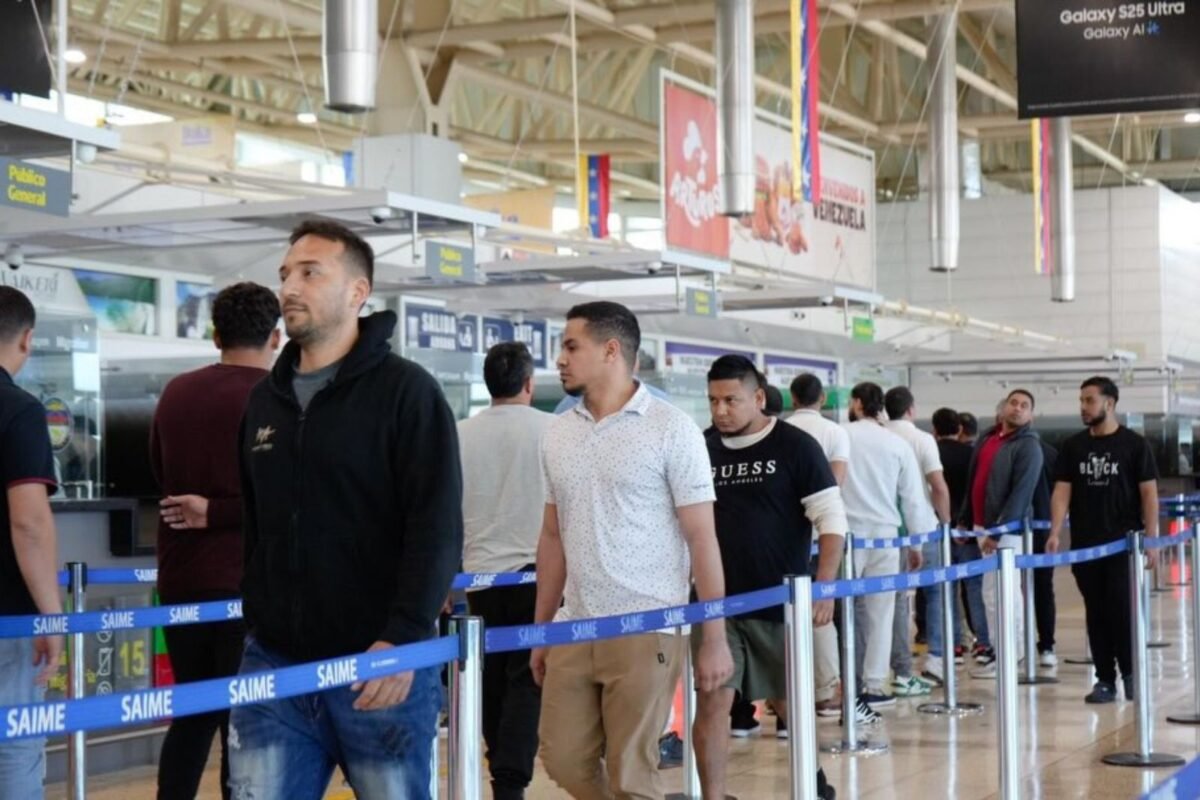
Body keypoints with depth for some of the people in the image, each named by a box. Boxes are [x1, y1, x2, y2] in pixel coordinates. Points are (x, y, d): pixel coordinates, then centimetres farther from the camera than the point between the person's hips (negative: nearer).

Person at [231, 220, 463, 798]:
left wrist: (402, 638, -21)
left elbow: (437, 529, -12)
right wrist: (256, 616, 14)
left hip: (380, 668, -5)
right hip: (274, 664, 5)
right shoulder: (264, 400, 15)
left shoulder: (405, 392, -5)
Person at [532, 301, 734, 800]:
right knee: (563, 760, 9)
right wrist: (540, 630, 13)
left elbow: (702, 539, -7)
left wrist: (715, 639, -10)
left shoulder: (671, 430, -6)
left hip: (645, 630, -6)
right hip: (574, 629, 6)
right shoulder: (558, 434, 9)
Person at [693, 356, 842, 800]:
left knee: (789, 700, 13)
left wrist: (824, 588, -14)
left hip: (779, 603, -2)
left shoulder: (795, 447, -5)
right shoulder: (705, 451, 5)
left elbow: (832, 519, -7)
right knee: (711, 701, -6)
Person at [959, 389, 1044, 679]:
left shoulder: (1028, 447, -9)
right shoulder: (986, 439, 14)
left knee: (1002, 593, -8)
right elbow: (971, 482, 19)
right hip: (982, 526, 7)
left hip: (1008, 529, -7)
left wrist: (997, 531, -20)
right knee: (991, 594, 12)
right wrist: (965, 520, 13)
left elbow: (1021, 493, -16)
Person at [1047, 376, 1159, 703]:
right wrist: (1055, 533, -7)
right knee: (1096, 613, 5)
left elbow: (1149, 493, -2)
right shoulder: (1073, 446, 8)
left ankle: (1130, 673, 11)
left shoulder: (1134, 444, -1)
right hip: (1084, 545, 3)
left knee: (1122, 609, -5)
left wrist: (1151, 537, -9)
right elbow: (1062, 491, 5)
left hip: (1123, 544, -3)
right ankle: (1105, 679, 10)